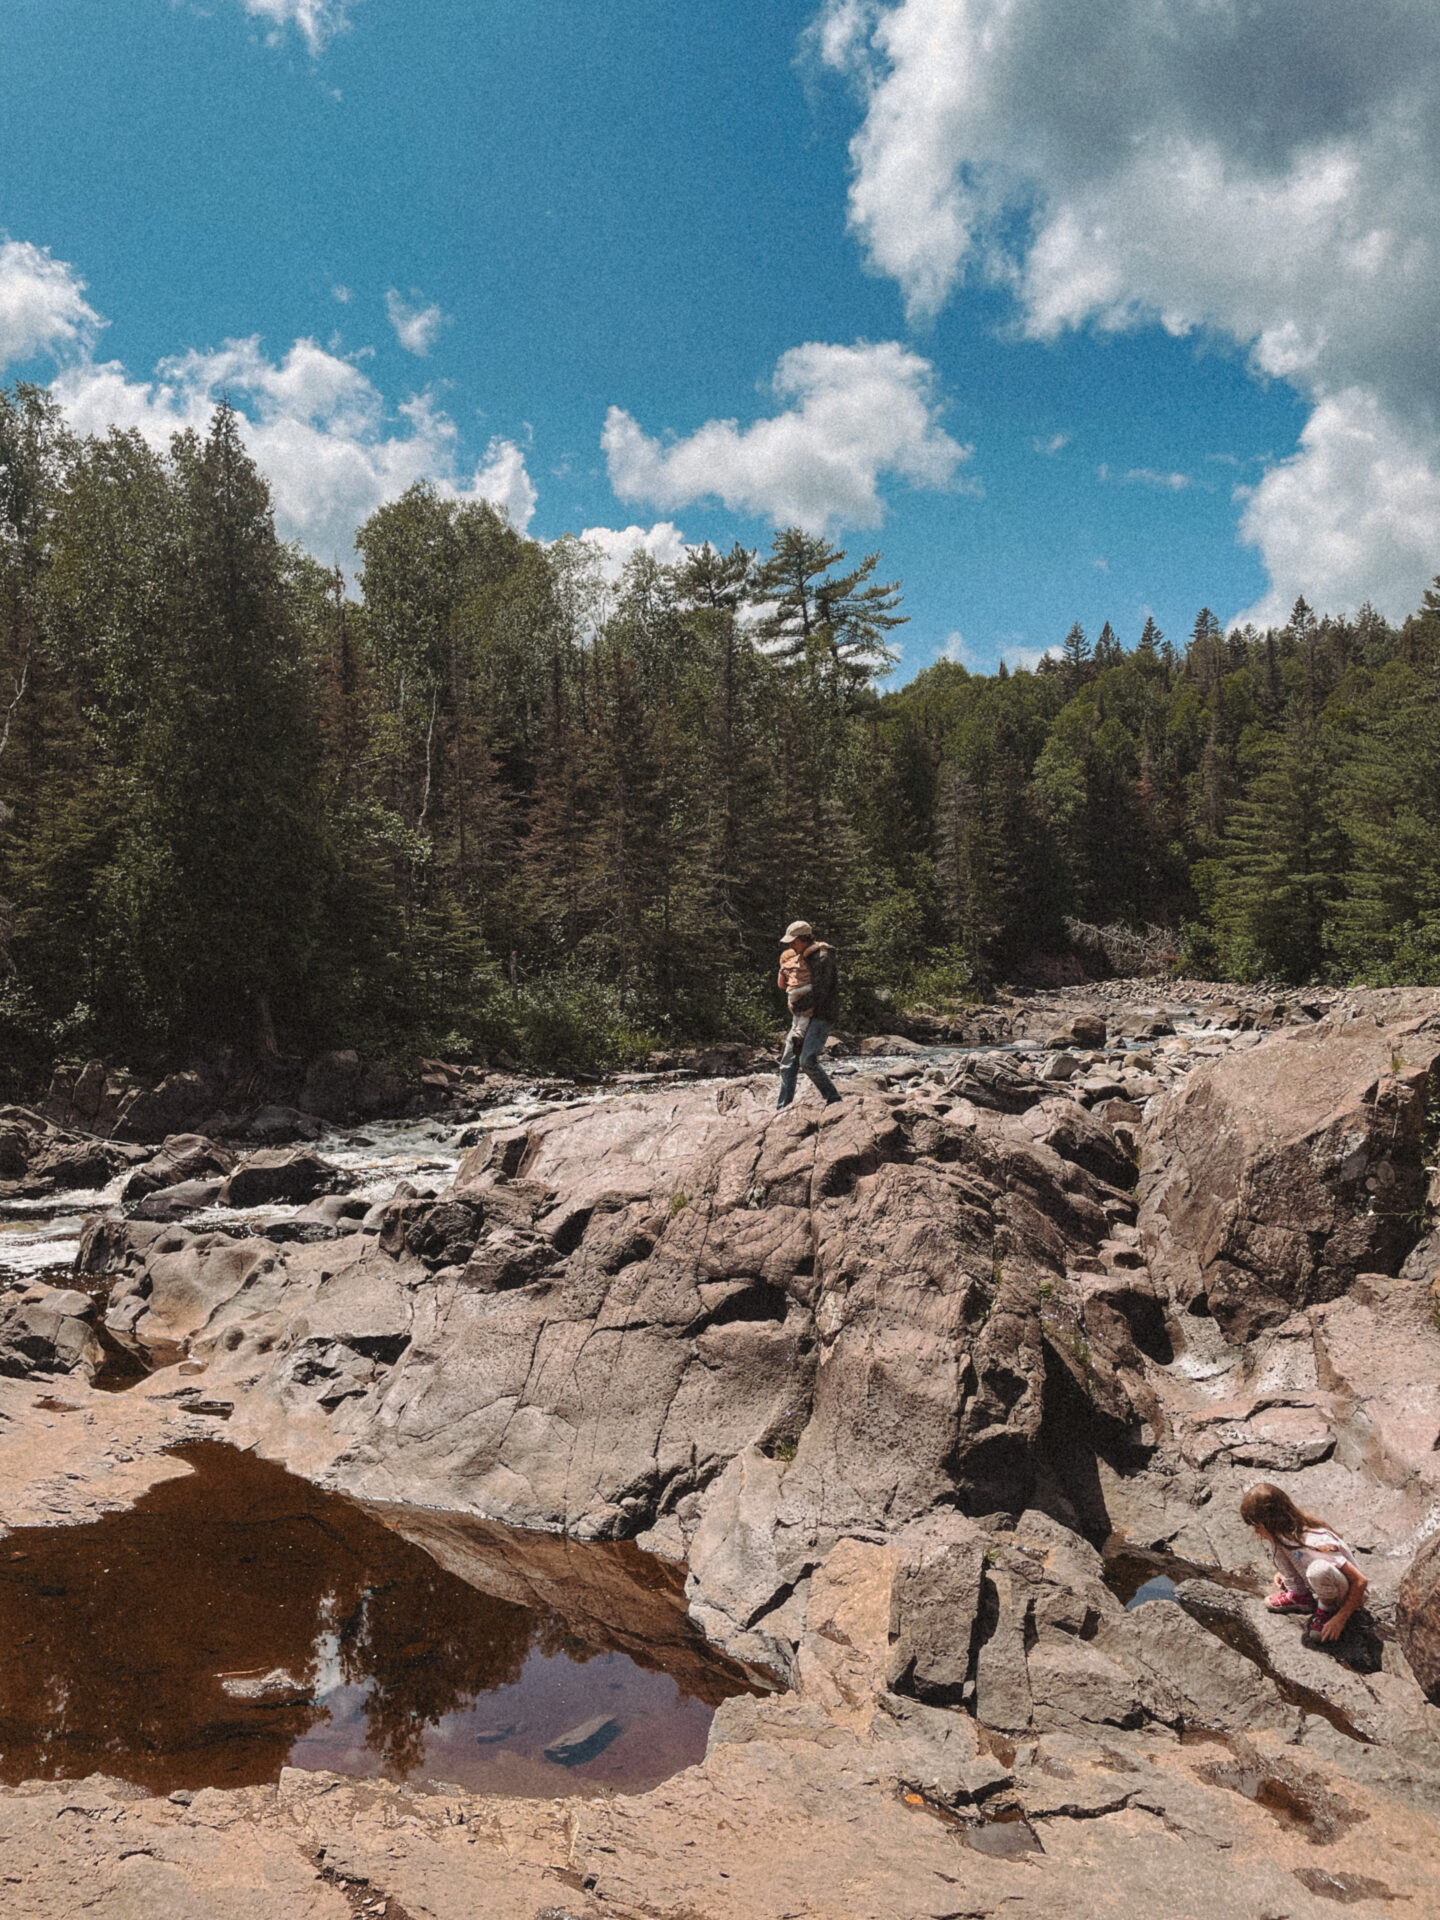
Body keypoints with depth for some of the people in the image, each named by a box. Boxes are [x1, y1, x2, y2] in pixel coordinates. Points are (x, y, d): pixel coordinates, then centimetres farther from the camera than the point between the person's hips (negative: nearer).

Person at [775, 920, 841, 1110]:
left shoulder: (822, 957, -12)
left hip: (818, 1016, -9)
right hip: (800, 1016, 9)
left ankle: (833, 1099, -6)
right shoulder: (798, 957, 15)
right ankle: (782, 1109, 11)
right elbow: (783, 985, 22)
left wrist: (799, 1003, -12)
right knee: (788, 1063, 7)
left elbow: (820, 991, -19)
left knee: (807, 1061, -18)